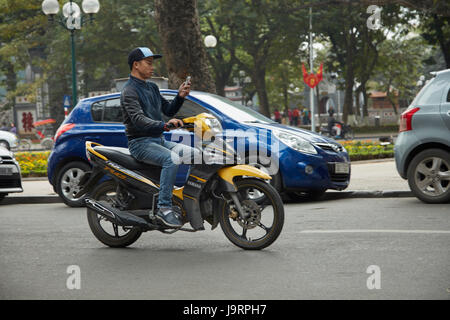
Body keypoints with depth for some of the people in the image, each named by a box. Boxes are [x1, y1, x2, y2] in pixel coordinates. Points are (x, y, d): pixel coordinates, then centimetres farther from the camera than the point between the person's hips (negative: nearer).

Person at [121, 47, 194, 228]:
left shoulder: (152, 88, 19)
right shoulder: (129, 91, -11)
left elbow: (168, 111, 22)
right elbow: (138, 120, -26)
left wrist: (180, 97, 4)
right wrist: (164, 125, -41)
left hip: (159, 140, 9)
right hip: (140, 143, -9)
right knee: (172, 159, -33)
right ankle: (164, 207, -34)